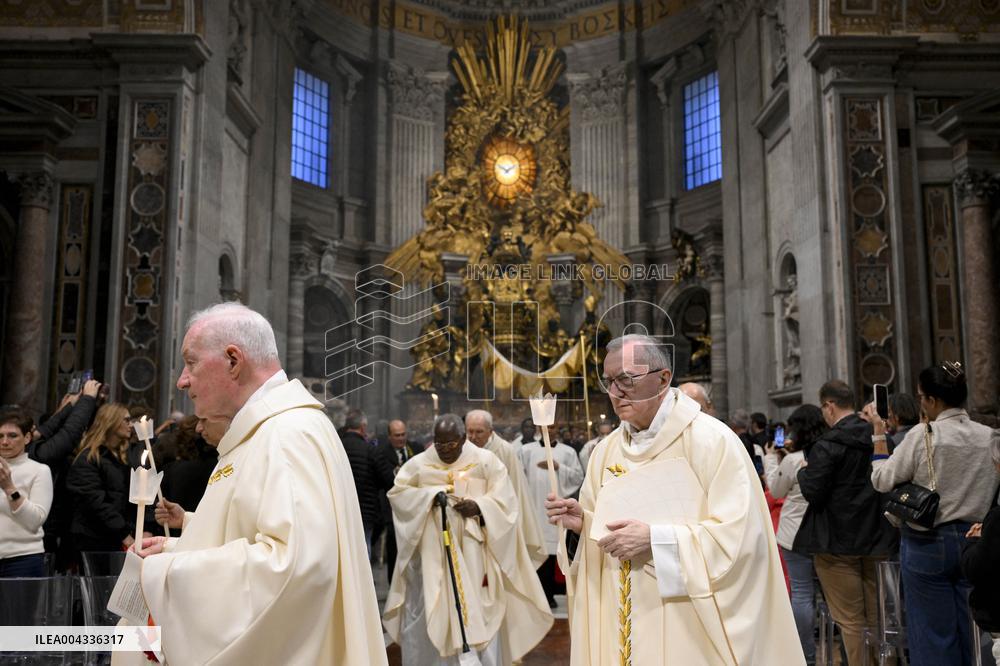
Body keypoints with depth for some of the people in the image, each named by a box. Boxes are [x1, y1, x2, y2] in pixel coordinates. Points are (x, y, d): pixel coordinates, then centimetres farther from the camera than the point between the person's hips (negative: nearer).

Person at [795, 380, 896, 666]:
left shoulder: (827, 446, -18)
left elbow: (812, 492, -18)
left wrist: (804, 471, 1)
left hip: (837, 542, -6)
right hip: (876, 537, 6)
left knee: (850, 618, 4)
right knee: (877, 614, 17)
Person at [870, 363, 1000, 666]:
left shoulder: (922, 435, -15)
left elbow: (882, 481, -7)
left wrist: (879, 433, 0)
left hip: (928, 542, -5)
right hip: (975, 539, 5)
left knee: (934, 633, 4)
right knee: (970, 632, 13)